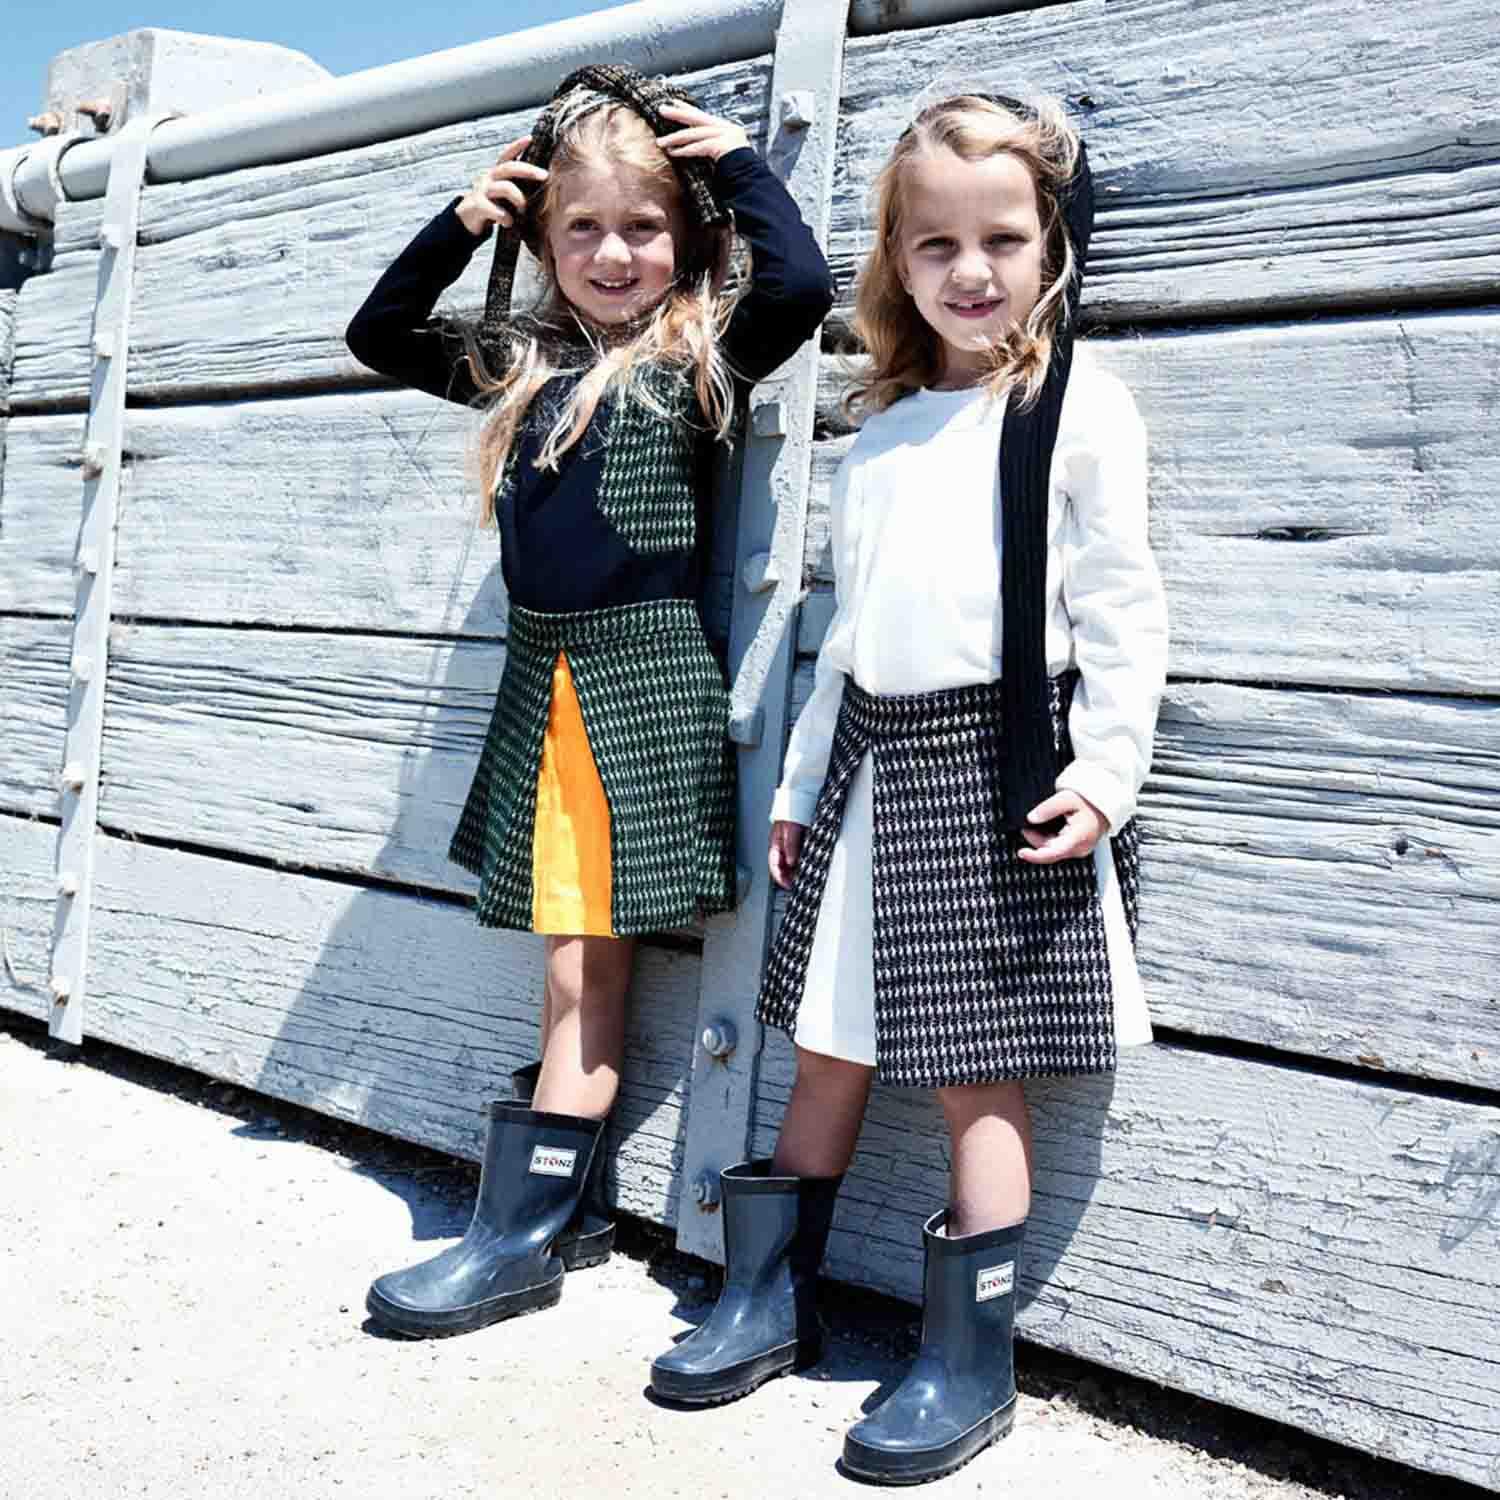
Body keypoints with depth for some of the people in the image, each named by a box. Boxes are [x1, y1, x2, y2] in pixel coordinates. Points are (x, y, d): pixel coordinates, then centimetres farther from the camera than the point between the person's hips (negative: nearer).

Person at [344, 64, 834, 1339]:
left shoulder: (703, 355, -1)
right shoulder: (526, 362, 13)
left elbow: (802, 284, -19)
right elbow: (378, 334, 23)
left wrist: (738, 160, -4)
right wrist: (458, 224, 11)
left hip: (648, 678, -6)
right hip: (543, 678, 6)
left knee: (588, 963, -3)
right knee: (572, 959, 10)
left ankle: (521, 1237, 3)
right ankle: (574, 1208, 20)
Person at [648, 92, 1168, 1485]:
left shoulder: (1078, 402, -2)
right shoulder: (880, 432, 15)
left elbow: (1119, 602, -6)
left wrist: (1105, 769, -14)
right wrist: (801, 782, 18)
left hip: (997, 765, -6)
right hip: (873, 758, 6)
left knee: (975, 1071, -1)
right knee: (831, 1045, 13)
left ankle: (970, 1359, 12)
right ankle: (772, 1300, 26)